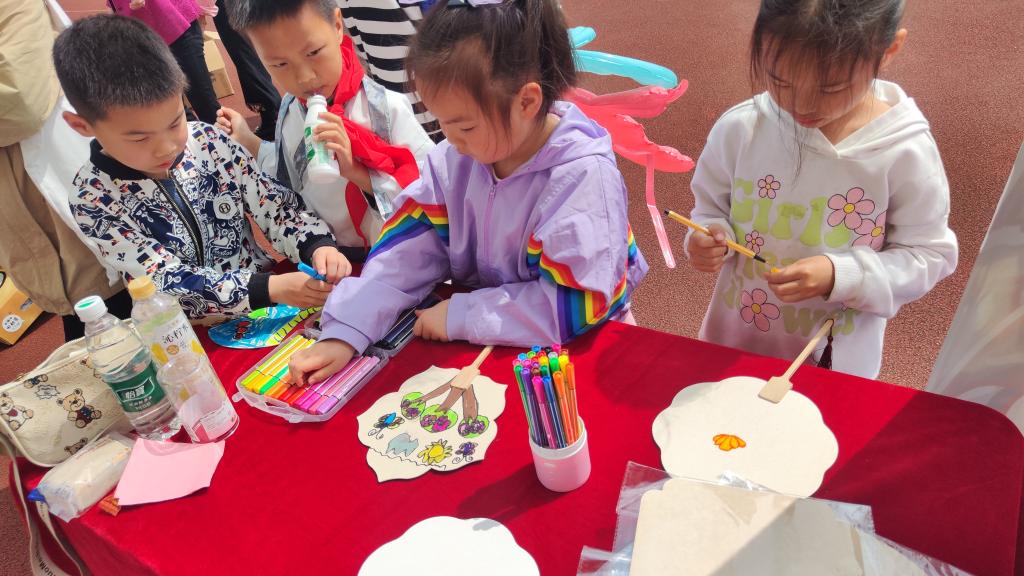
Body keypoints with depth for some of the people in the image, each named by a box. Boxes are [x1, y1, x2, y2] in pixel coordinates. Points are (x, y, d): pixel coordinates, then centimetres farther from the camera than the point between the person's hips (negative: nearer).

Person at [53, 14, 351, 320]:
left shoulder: (208, 140, -7)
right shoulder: (94, 201, -14)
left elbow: (275, 205, -4)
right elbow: (169, 282, -20)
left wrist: (318, 246, -24)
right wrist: (271, 288, -32)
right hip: (191, 337, -3)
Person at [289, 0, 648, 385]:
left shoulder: (583, 176, -22)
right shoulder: (454, 159, -5)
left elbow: (574, 302, -23)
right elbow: (408, 249, -4)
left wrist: (461, 316, -20)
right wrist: (344, 334, -14)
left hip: (571, 351, -4)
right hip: (484, 343, 5)